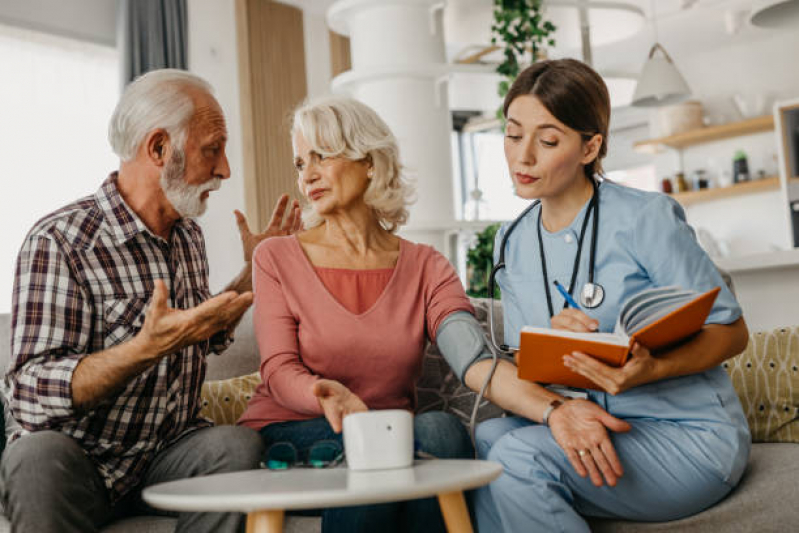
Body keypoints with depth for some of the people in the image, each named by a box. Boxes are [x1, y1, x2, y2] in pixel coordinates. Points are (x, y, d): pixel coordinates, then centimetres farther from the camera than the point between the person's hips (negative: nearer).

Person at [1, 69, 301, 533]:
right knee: (39, 456, -38)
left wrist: (256, 270, 16)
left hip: (169, 452, 5)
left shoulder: (188, 235, 9)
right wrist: (149, 348, -36)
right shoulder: (58, 242, -15)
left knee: (239, 445, -27)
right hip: (81, 464, -5)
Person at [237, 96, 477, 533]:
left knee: (438, 428, -31)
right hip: (286, 434, -1)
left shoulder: (425, 268, 6)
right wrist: (327, 395, -31)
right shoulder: (277, 259, 4)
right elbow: (278, 372, -5)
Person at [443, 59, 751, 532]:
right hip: (590, 430, 5)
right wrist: (556, 408, -20)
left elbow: (732, 331, -7)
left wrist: (650, 369, -27)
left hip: (690, 436, -5)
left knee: (517, 457, -26)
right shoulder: (514, 244, 6)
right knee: (486, 436, -22)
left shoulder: (645, 218, -11)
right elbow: (521, 367, 3)